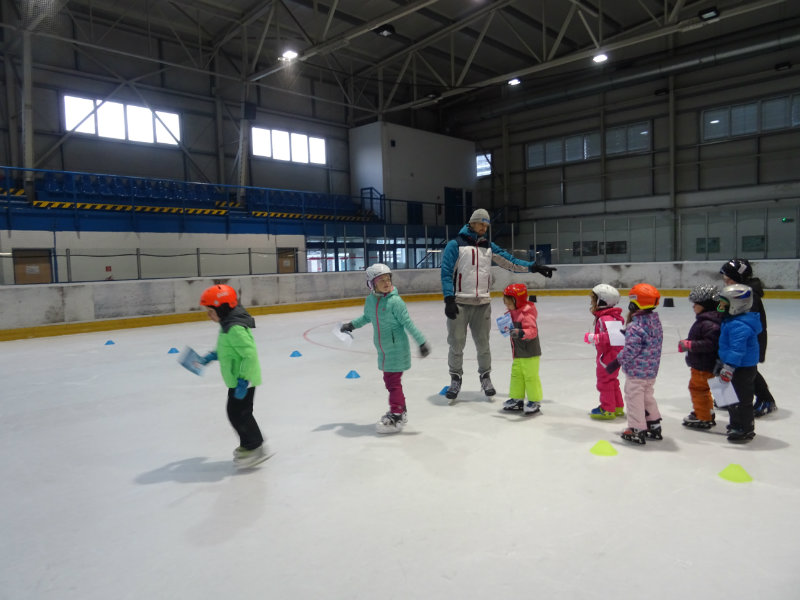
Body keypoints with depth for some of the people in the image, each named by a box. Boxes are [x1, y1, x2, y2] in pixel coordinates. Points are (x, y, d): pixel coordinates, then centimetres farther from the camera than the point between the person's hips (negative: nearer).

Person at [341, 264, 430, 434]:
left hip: (397, 348, -7)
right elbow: (367, 317, 23)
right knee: (389, 380, 17)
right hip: (383, 350, 7)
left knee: (393, 382, -4)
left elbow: (408, 323, -17)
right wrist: (352, 325, 22)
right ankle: (401, 411, 33)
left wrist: (421, 341, -20)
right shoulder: (370, 300, 2)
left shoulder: (395, 301, -17)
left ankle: (396, 417, 4)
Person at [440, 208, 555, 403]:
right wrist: (449, 299, -15)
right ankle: (455, 379, 19)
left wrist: (534, 267, 0)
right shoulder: (455, 245, -3)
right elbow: (446, 273, -7)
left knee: (483, 343, 9)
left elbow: (511, 262, 11)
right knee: (456, 343, 2)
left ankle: (485, 377, 26)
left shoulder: (489, 247, 12)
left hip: (482, 304, 4)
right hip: (459, 303, -4)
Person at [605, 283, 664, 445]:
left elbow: (630, 350, -22)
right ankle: (654, 427, 31)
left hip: (636, 370, -9)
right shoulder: (656, 321, 5)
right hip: (651, 370, 9)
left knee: (634, 398, 2)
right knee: (648, 396, 22)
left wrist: (617, 362, -11)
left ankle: (638, 430, 8)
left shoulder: (635, 326, -23)